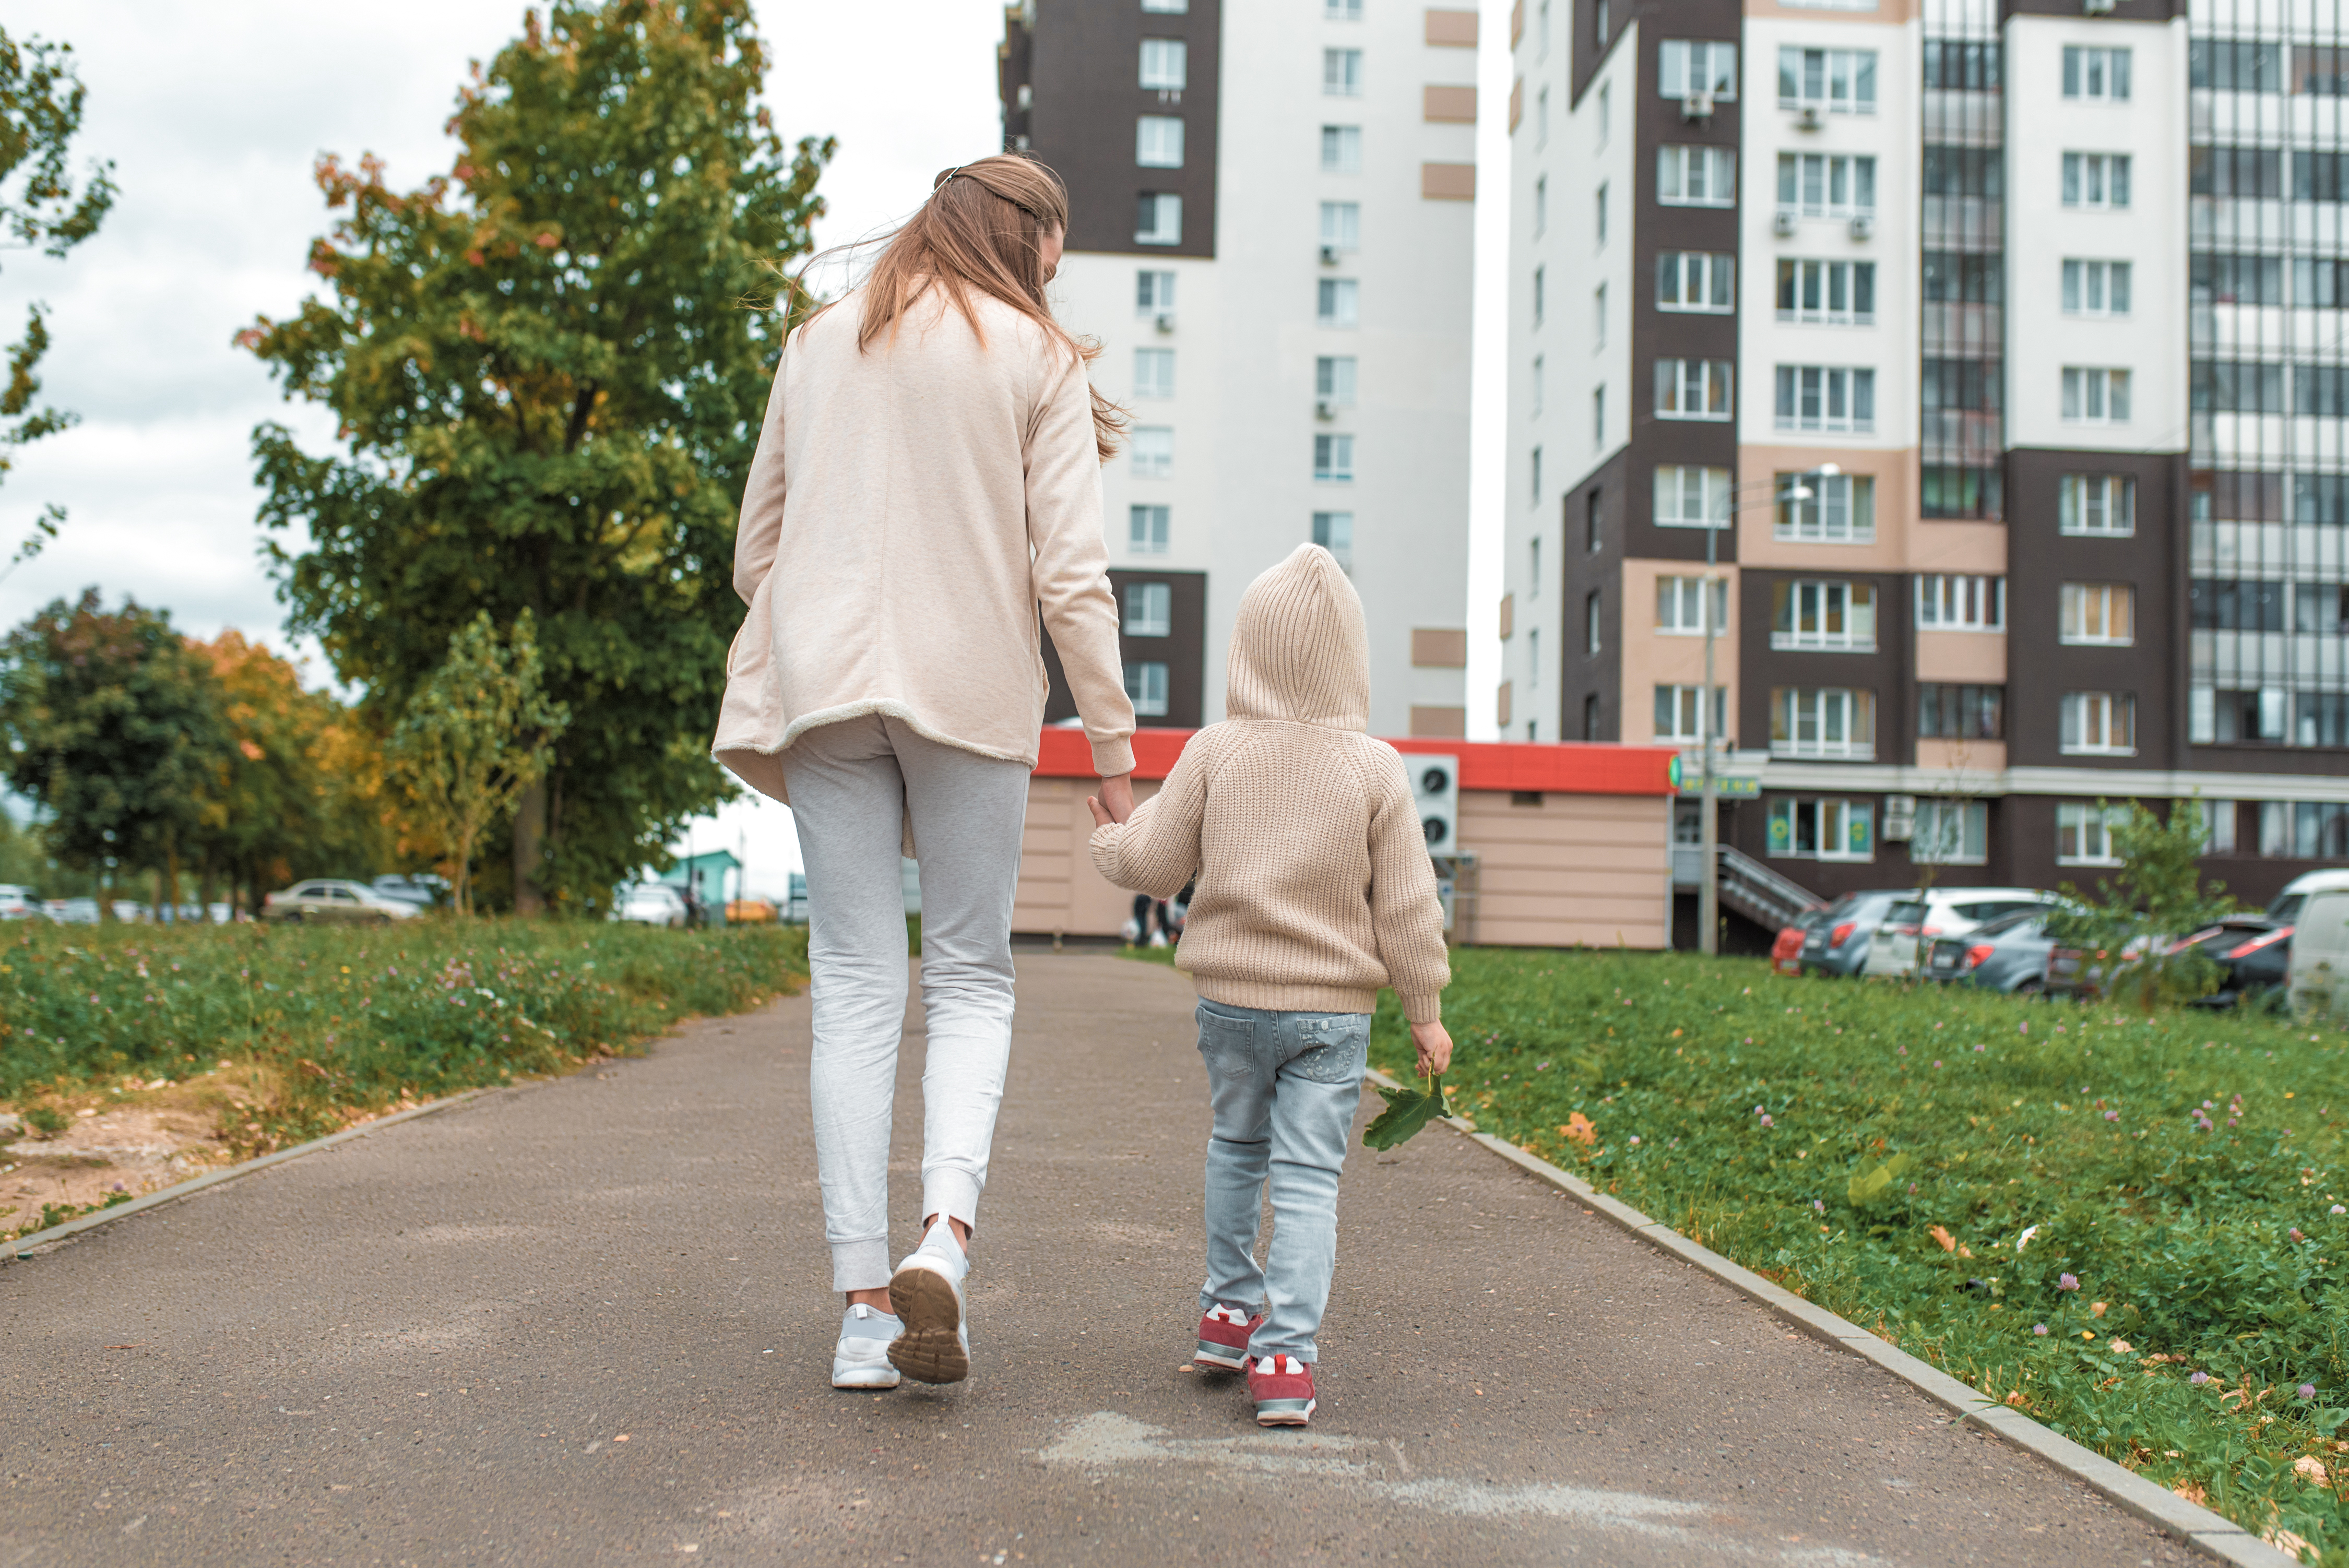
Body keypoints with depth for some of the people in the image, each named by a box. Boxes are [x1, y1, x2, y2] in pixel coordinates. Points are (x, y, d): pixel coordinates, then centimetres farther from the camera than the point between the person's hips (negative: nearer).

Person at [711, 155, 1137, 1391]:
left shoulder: (821, 341, 15)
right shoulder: (1040, 360, 3)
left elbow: (757, 549, 15)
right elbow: (1070, 573, -4)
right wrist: (1112, 740, 0)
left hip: (825, 684, 3)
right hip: (973, 688, -3)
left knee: (855, 985, 4)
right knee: (971, 975, 9)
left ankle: (864, 1305, 0)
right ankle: (943, 1231, -14)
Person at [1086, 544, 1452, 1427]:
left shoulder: (1215, 751, -4)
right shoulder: (1375, 768, -5)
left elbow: (1156, 865, 0)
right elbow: (1406, 904, -4)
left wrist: (1109, 842, 22)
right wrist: (1425, 1009, 5)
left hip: (1231, 997, 2)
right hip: (1334, 1007, -2)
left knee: (1236, 1147, 23)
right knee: (1308, 1179, 1)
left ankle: (1230, 1309, 29)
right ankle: (1285, 1359, -5)